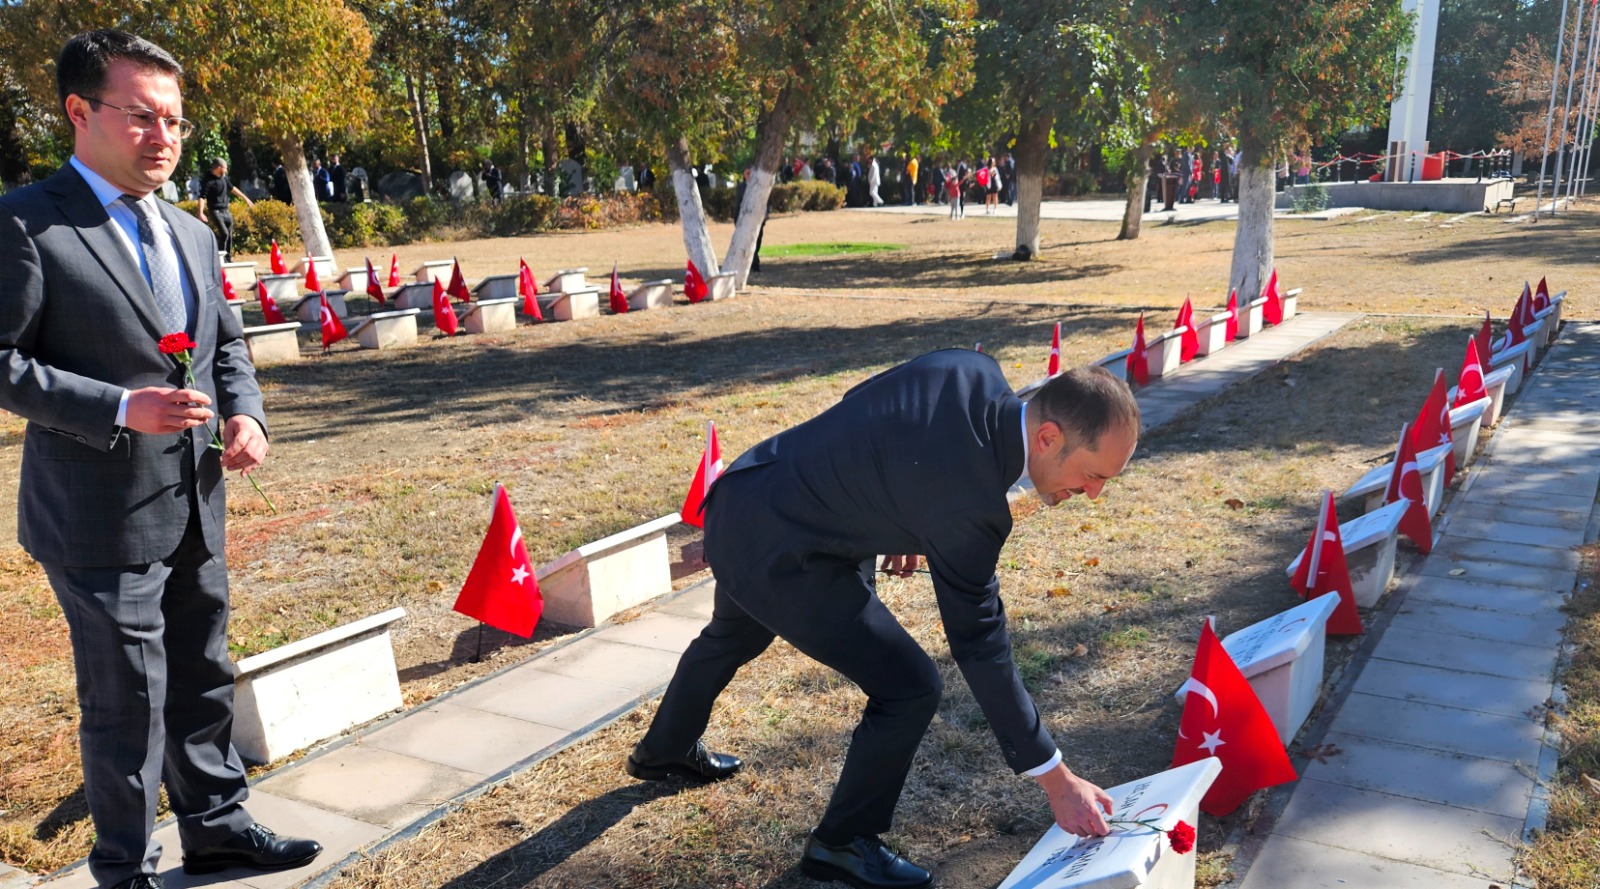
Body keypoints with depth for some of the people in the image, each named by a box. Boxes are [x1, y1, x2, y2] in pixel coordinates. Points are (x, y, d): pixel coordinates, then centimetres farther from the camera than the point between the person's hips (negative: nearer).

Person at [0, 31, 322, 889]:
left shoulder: (191, 233, 12)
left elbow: (226, 341, 18)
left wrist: (244, 410, 0)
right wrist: (121, 409, -23)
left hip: (194, 508, 7)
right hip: (101, 519, -7)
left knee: (202, 682, 19)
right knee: (126, 705, 5)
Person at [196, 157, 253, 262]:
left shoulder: (224, 178, 7)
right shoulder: (209, 181, -15)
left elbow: (232, 188, 23)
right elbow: (202, 197, -20)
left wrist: (245, 199, 28)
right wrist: (200, 213, -31)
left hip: (226, 211, 8)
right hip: (216, 211, -8)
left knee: (229, 235, 11)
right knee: (224, 233, -19)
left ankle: (229, 258, 20)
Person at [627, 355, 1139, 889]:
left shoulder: (972, 371, -10)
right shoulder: (967, 498, -30)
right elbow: (979, 647, -23)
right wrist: (1056, 779, -15)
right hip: (778, 554, -10)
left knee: (731, 638, 35)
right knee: (909, 687, -5)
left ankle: (665, 751, 64)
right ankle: (842, 844, 18)